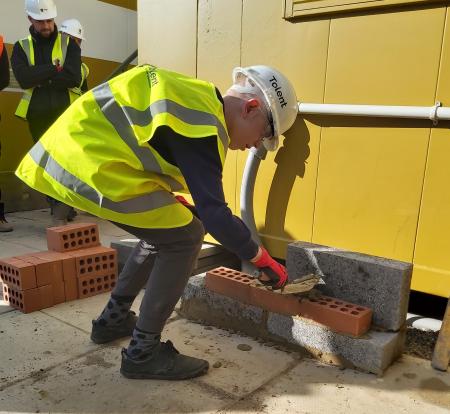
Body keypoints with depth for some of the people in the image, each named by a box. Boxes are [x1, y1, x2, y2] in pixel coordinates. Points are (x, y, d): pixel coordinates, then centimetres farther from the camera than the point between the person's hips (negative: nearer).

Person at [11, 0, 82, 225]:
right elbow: (23, 79, -10)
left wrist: (39, 78, -10)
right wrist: (54, 68, -12)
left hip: (66, 113, -3)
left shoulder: (68, 44, 5)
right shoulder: (21, 47, 9)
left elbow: (73, 78, -12)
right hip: (37, 115, 3)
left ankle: (60, 210, -13)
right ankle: (63, 208, 19)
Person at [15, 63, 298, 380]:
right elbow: (214, 212, -20)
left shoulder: (197, 99, 11)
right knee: (184, 237, -6)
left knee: (164, 230, 18)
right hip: (90, 167, -10)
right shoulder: (200, 129, -18)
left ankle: (113, 320, 30)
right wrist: (263, 259, -8)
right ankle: (143, 352, 2)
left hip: (75, 151, 10)